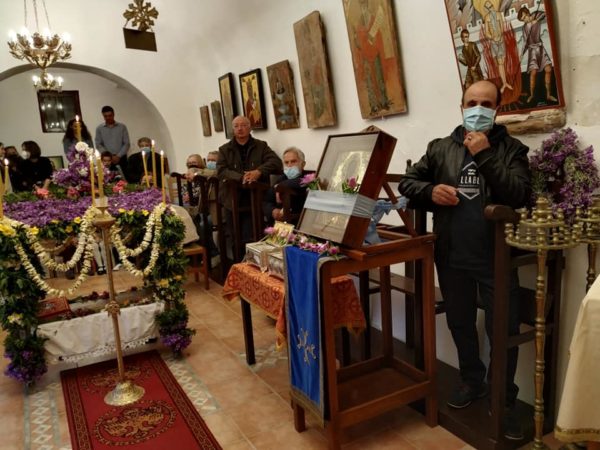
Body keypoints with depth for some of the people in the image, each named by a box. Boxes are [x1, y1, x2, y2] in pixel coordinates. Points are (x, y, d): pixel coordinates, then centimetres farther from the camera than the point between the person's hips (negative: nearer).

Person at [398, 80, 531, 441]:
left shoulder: (512, 148, -2)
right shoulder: (441, 148, 5)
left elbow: (520, 195, -16)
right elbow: (407, 182, 9)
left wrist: (484, 154, -19)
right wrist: (430, 191, -12)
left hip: (496, 258, -3)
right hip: (452, 256, 3)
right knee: (460, 324, 19)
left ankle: (505, 401, 26)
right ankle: (472, 380, 42)